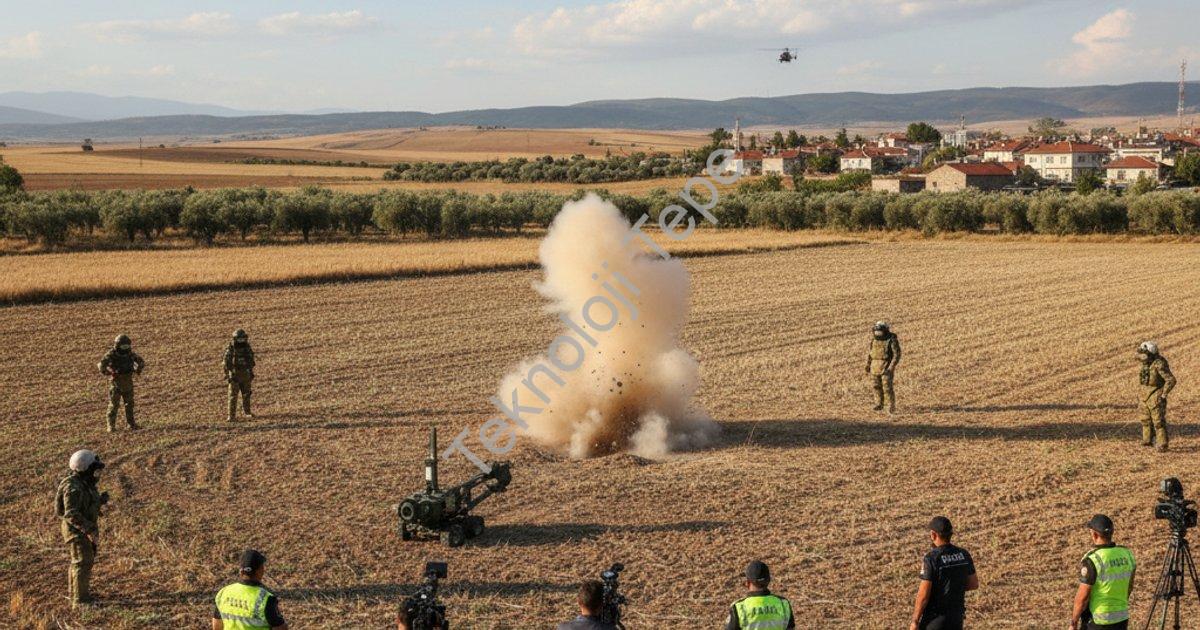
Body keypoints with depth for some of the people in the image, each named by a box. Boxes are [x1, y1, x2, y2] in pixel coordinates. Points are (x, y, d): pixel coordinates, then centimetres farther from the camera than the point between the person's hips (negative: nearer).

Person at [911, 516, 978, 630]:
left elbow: (923, 595, -19)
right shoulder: (964, 554, -1)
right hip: (957, 616, 6)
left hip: (935, 618, -6)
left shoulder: (931, 558, -19)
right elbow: (974, 584, 10)